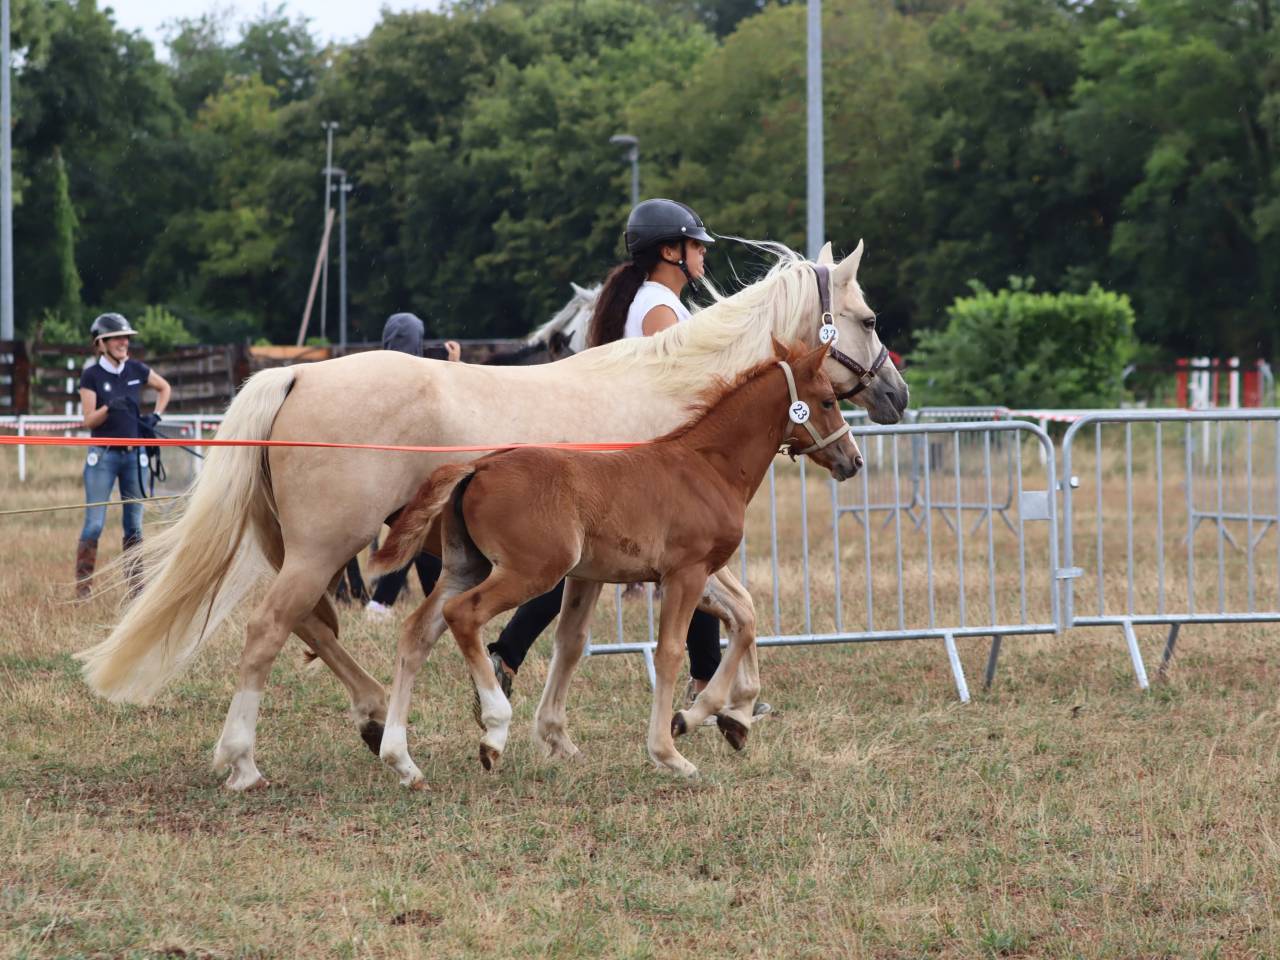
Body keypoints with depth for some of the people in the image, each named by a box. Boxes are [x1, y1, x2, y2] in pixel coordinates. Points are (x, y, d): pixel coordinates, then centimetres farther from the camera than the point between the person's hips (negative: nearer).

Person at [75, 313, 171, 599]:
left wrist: (156, 416, 7)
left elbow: (164, 388, 21)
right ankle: (83, 586, -2)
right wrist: (109, 407, -28)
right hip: (103, 455, -4)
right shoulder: (92, 376, -6)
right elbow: (89, 420, -11)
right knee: (94, 524, -7)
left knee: (134, 525, 6)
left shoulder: (136, 369, 3)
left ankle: (135, 584, 12)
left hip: (134, 454, 4)